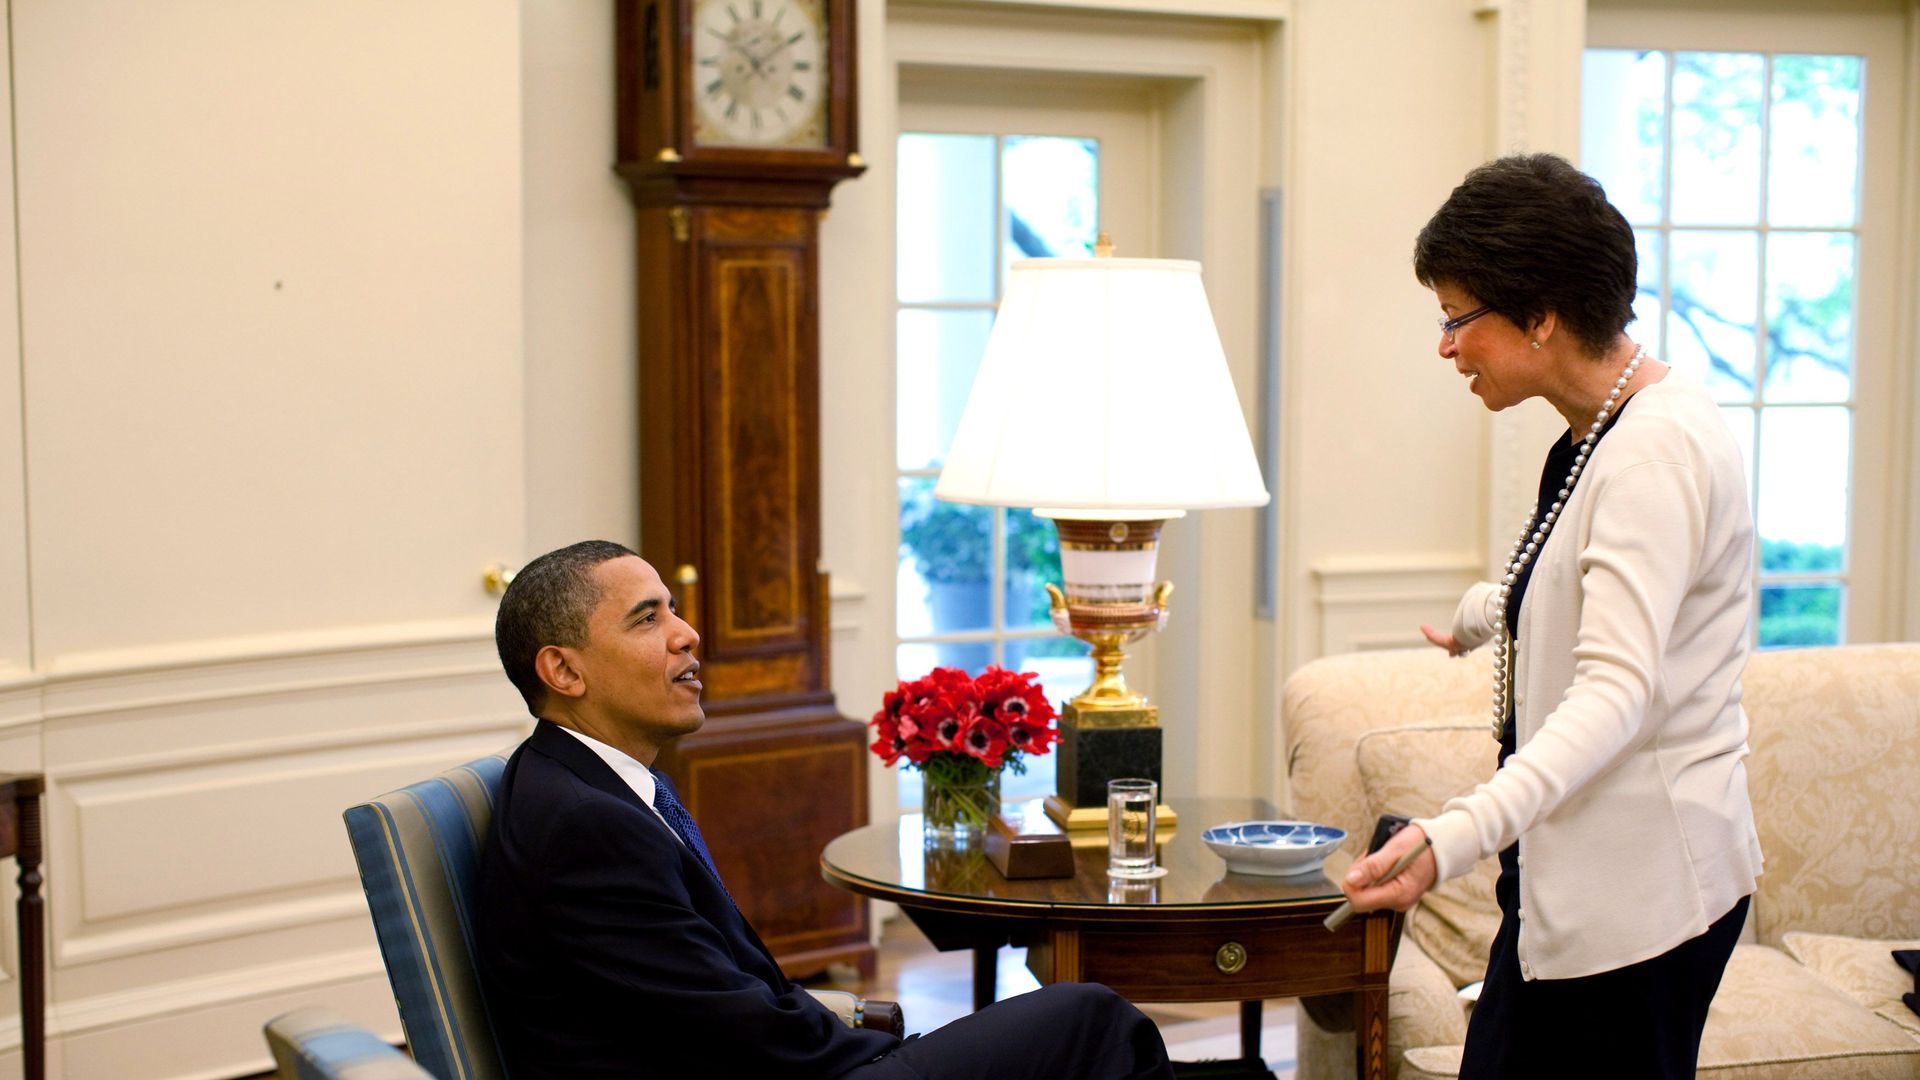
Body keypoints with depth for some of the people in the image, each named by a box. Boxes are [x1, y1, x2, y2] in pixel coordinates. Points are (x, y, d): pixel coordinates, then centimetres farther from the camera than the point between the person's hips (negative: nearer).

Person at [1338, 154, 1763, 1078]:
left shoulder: (1659, 448, -19)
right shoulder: (1594, 432, 12)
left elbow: (1617, 690, -30)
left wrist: (1456, 835, -42)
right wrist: (1480, 615, 53)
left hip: (1642, 889, -10)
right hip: (1567, 879, 10)